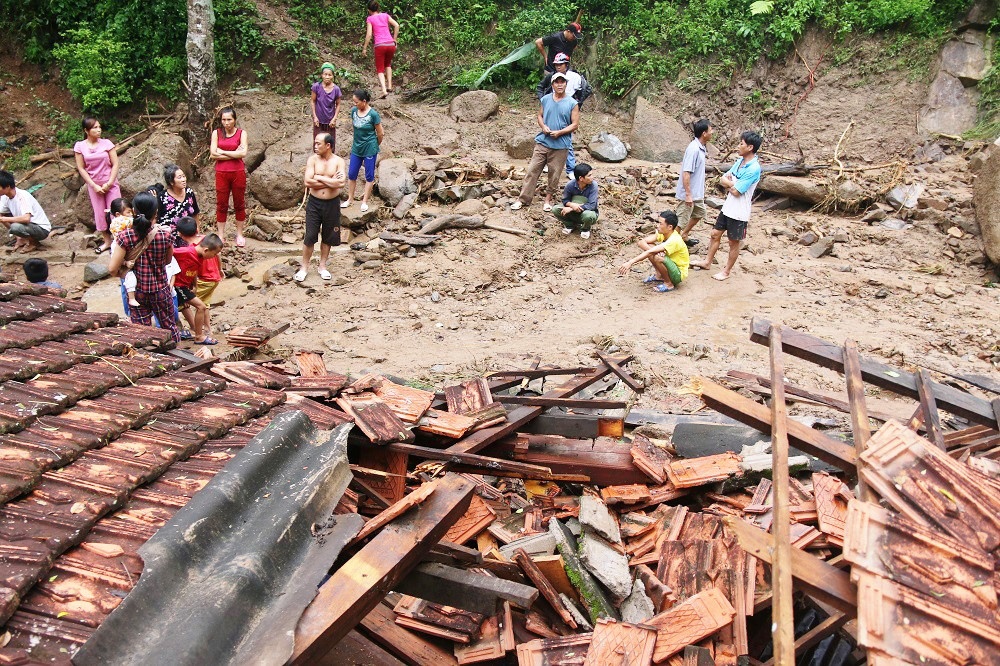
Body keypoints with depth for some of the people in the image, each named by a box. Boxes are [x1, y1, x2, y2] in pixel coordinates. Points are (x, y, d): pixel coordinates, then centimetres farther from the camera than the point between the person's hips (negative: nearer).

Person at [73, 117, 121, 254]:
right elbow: (81, 168, -3)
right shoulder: (80, 146, -3)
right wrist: (94, 186, -9)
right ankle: (107, 241, 21)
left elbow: (115, 164, -5)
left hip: (111, 184, -1)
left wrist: (109, 184, -11)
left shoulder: (107, 143, -5)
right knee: (100, 213, 8)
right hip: (94, 185, 1)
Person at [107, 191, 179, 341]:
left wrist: (122, 273, 5)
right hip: (161, 289, 0)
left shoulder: (126, 237, -17)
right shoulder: (165, 234, -14)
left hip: (137, 291, 0)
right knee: (170, 328, 18)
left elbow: (112, 269, -16)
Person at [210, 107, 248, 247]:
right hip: (221, 173, 1)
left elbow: (243, 153, -12)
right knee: (221, 204, 6)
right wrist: (234, 154, -12)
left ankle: (240, 234, 18)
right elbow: (213, 154, -7)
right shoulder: (216, 133, 3)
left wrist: (223, 152, -10)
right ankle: (220, 235, 13)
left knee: (239, 204, 8)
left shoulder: (241, 133, 0)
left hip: (238, 172, 0)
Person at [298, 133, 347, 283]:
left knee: (328, 237, 12)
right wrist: (331, 182, -16)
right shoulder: (312, 159, -5)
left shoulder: (338, 161, -6)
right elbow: (308, 182, -16)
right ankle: (304, 267, 16)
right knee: (310, 236, 2)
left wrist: (320, 178, -15)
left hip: (332, 204, 1)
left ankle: (322, 266, 27)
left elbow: (341, 183, -20)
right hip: (314, 203, 0)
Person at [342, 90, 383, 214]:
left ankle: (365, 202, 18)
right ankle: (350, 199, 27)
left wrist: (375, 146, 5)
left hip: (370, 149, -5)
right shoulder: (354, 111, -2)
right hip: (356, 148, 6)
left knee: (369, 176, 7)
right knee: (351, 174, 11)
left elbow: (380, 134, -8)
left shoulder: (373, 114, -17)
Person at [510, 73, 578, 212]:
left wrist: (559, 132, -16)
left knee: (554, 174, 6)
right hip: (542, 142, 2)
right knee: (532, 170, 1)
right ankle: (523, 198, 6)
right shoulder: (545, 99, 6)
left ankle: (548, 199, 23)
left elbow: (574, 124, -4)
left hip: (560, 145, -2)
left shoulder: (572, 103, -3)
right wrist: (543, 126, -7)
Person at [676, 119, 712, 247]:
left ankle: (684, 236, 38)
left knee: (699, 213, 25)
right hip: (689, 194, -10)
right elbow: (686, 173, -26)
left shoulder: (700, 148, 6)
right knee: (682, 221, 0)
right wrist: (688, 195, -26)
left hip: (697, 193, 10)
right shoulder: (694, 149, -24)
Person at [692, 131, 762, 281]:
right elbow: (722, 181, 7)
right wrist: (732, 184, -14)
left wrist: (728, 183, -5)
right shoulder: (740, 161, 4)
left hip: (739, 212, -8)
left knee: (734, 242, 8)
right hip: (727, 207, 8)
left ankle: (726, 271, 21)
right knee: (715, 234, 17)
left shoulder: (754, 169, -23)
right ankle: (707, 262, 33)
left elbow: (736, 191, -23)